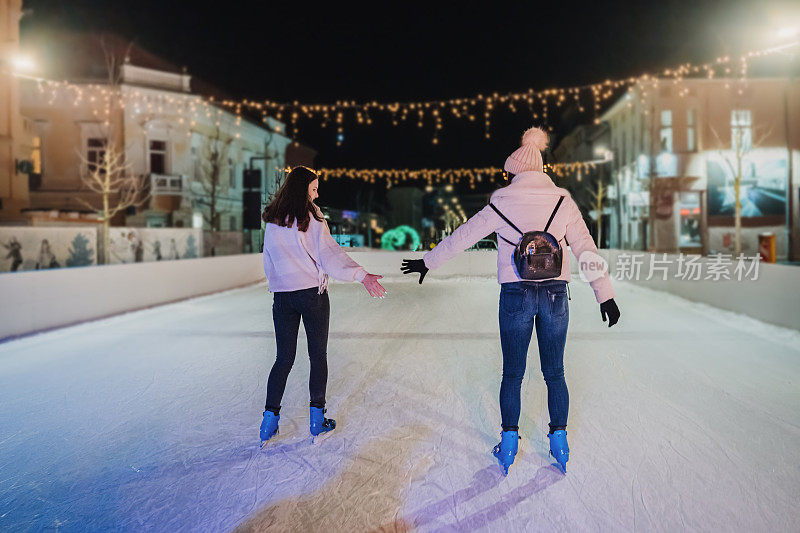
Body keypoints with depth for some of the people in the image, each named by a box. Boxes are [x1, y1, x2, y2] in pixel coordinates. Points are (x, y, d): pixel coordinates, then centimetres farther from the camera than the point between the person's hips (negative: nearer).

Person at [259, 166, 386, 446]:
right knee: (318, 355, 9)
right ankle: (317, 418, 15)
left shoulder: (272, 222, 6)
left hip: (282, 296, 4)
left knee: (284, 358, 13)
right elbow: (329, 253, -19)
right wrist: (361, 275, -25)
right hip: (312, 294, -4)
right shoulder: (312, 218, -9)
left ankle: (270, 418, 11)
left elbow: (269, 262, 12)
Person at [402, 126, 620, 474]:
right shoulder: (562, 200, 3)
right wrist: (605, 295, 8)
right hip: (555, 293, 2)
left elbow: (463, 236, 2)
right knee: (554, 372, 14)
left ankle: (509, 444, 18)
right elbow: (586, 249, 3)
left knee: (512, 373, 10)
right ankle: (559, 442, 22)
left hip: (516, 293, -2)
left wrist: (428, 263, 13)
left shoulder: (503, 201, -3)